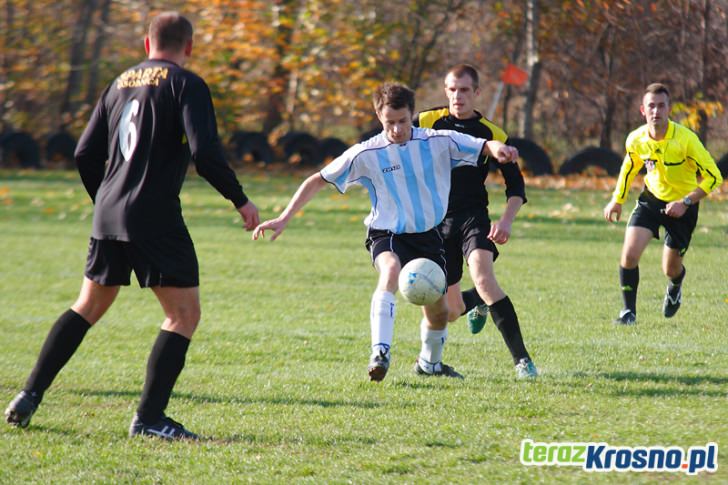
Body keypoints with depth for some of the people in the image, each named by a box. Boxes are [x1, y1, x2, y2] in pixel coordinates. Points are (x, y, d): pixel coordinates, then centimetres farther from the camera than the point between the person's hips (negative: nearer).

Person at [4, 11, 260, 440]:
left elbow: (85, 155, 16)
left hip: (108, 215, 7)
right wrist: (240, 200, -6)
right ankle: (149, 417, -7)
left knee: (87, 308, 20)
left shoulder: (121, 83, 15)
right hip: (156, 216, -7)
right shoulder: (186, 85, -5)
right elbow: (205, 152, -16)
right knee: (185, 314, 0)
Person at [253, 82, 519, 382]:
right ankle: (380, 354, -44)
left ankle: (430, 363, 42)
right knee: (391, 270, -37)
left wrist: (497, 149, -33)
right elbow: (318, 180, -6)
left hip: (428, 235, 3)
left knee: (438, 310, 10)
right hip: (387, 235, -3)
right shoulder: (367, 154, -12)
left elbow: (485, 146, -6)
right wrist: (283, 220, -11)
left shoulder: (438, 142, -8)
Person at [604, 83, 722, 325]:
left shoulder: (686, 139, -27)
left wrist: (685, 202, -28)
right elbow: (629, 166, 11)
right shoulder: (636, 139, -14)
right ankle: (629, 311, 0)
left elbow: (713, 177, -21)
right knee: (629, 254, -18)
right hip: (651, 198, 2)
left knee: (671, 270, 10)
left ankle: (675, 287, 49)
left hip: (682, 206, -2)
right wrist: (617, 199, 9)